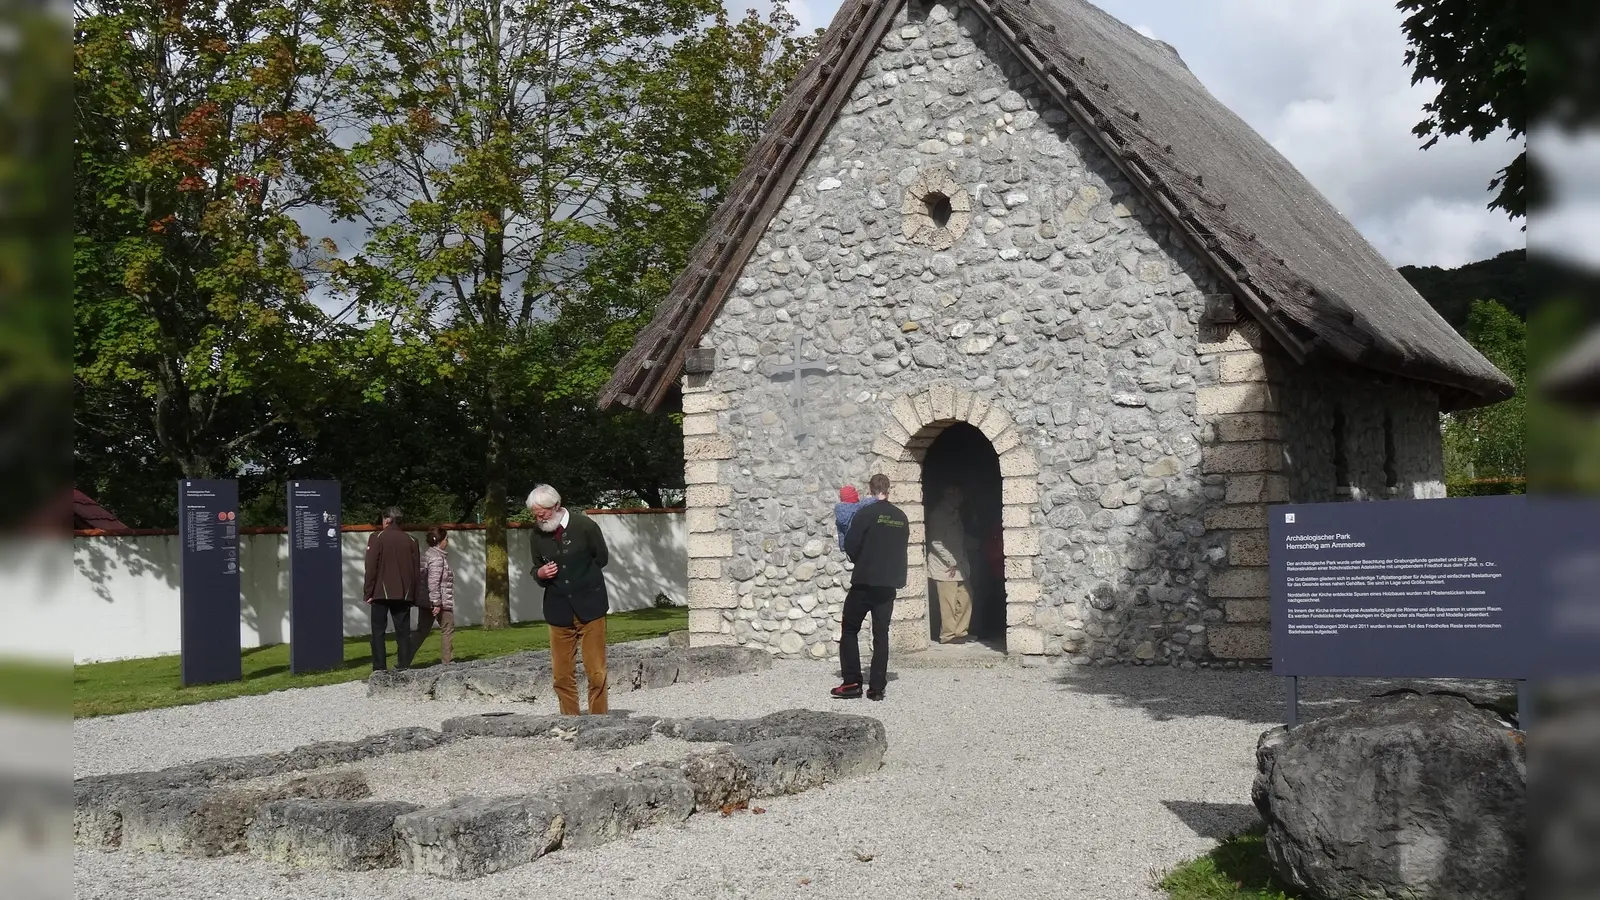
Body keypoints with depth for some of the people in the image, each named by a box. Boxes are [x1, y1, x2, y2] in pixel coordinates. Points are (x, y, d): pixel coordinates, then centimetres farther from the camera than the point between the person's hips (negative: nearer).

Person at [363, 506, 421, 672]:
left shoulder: (377, 538, -4)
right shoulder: (410, 540, 8)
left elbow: (371, 568, -8)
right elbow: (417, 569, 9)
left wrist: (368, 593, -3)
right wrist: (413, 594, 15)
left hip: (381, 593, -3)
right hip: (404, 594, 3)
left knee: (378, 631, 2)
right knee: (403, 631, 7)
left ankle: (379, 668, -3)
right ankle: (404, 666, 3)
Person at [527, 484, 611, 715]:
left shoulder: (585, 526, -8)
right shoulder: (538, 534, 3)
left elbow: (601, 559, 5)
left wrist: (578, 575, 3)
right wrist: (540, 574, -7)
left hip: (589, 607, -3)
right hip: (558, 610, 3)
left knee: (596, 673, -3)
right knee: (562, 675, 3)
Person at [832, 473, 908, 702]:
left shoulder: (865, 514, -11)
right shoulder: (901, 517, 5)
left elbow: (850, 545, -10)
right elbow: (902, 547, 13)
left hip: (864, 582, -4)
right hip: (889, 584, 5)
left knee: (850, 631, 7)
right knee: (881, 634, 7)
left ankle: (852, 683, 2)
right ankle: (877, 687, 4)